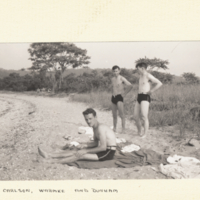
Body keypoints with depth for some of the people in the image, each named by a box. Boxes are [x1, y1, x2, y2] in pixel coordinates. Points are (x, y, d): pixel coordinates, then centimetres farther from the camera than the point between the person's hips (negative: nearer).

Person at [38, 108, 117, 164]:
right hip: (103, 150, 9)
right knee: (75, 151, 2)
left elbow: (103, 147, -25)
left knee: (80, 155, -18)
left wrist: (85, 151, -20)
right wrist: (85, 144, -2)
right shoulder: (95, 127, 8)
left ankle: (53, 161, -14)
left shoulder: (100, 128, -21)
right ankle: (49, 155, 1)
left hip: (108, 153, -9)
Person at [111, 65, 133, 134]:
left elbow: (130, 86, -12)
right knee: (114, 115, 9)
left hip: (119, 97, -6)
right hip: (113, 97, 6)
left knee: (121, 114, -10)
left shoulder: (122, 78, -6)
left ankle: (123, 129, -7)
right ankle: (114, 128, 19)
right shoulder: (112, 79, 13)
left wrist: (124, 93, -8)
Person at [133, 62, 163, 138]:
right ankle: (139, 132, 21)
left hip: (145, 97, -8)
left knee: (144, 117, -12)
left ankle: (145, 134, -5)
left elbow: (159, 83, -16)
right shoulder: (141, 76, 18)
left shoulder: (148, 76, -7)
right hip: (139, 97, 8)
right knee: (136, 116, 7)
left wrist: (151, 91, -13)